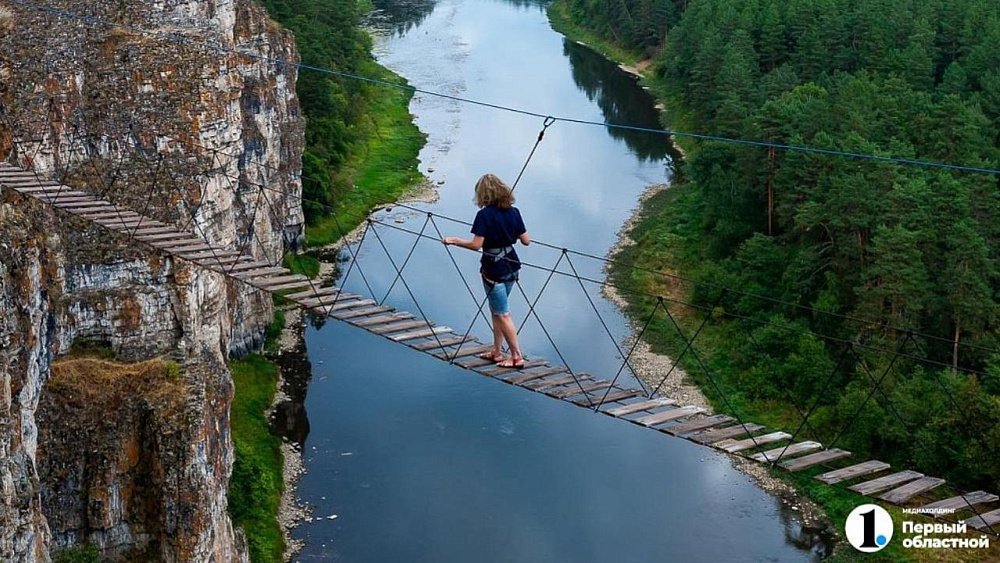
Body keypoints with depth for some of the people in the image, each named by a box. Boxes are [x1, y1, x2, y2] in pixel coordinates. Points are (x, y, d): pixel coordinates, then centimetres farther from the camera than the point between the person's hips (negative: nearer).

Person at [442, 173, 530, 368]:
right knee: (497, 310, 19)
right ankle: (497, 351, 24)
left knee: (503, 314, 1)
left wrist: (454, 240, -6)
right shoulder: (514, 212, 2)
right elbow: (526, 241, 4)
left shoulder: (485, 215, -16)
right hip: (511, 267, 7)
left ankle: (517, 356, 3)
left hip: (493, 269, -7)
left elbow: (476, 244, -19)